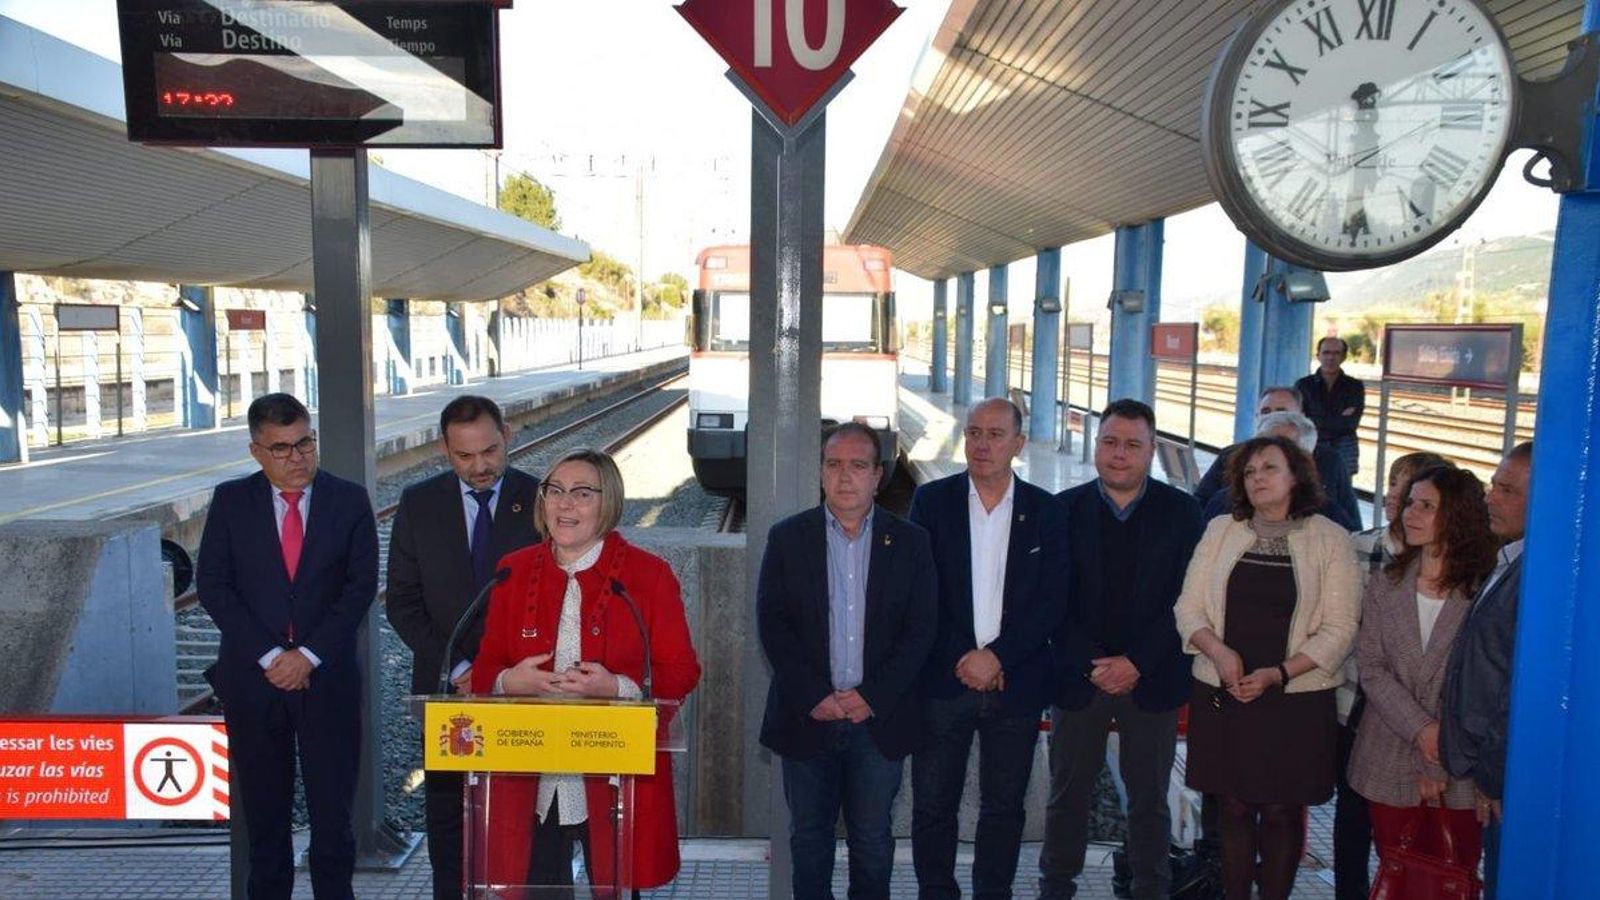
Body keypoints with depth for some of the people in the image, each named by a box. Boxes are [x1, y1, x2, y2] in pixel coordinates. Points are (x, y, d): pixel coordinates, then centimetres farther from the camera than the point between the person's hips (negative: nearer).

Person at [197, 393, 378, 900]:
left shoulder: (350, 500, 1)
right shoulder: (230, 501, 3)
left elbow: (361, 586, -3)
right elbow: (213, 586, -2)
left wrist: (308, 655, -11)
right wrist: (269, 656, -11)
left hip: (327, 678, -1)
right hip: (252, 677, 1)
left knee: (333, 806, 3)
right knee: (264, 809, 11)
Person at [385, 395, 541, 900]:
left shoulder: (541, 501, -3)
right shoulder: (418, 504, 1)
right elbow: (403, 603, 1)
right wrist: (456, 668, -9)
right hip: (446, 687, 1)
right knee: (447, 813, 10)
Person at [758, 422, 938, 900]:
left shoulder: (909, 542, 1)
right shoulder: (787, 538, 0)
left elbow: (920, 629, -2)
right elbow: (772, 624, -4)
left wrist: (872, 696, -11)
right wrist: (814, 696, -12)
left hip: (880, 718, 0)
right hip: (807, 717, 0)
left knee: (873, 838, 11)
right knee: (809, 834, 13)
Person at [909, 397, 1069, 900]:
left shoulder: (1046, 512, 2)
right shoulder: (932, 501, 0)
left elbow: (1051, 601, -3)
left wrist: (996, 656, -12)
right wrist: (962, 659, -11)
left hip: (1017, 684, 1)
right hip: (944, 681, 0)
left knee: (1004, 806, 13)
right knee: (933, 805, 8)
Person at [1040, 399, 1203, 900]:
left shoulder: (1181, 512, 0)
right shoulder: (1065, 509, 0)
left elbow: (1185, 601, -5)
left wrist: (1137, 664, -12)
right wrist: (1089, 665, -12)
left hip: (1152, 678, 0)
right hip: (1079, 674, 0)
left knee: (1150, 797, 10)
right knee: (1068, 793, 10)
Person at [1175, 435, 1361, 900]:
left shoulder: (1329, 539, -1)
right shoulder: (1220, 531, 5)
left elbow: (1339, 628, -5)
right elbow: (1188, 608, 4)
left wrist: (1279, 673, -15)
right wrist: (1220, 652, -14)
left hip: (1296, 699, -2)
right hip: (1222, 694, 2)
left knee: (1282, 812, 6)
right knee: (1234, 807, 9)